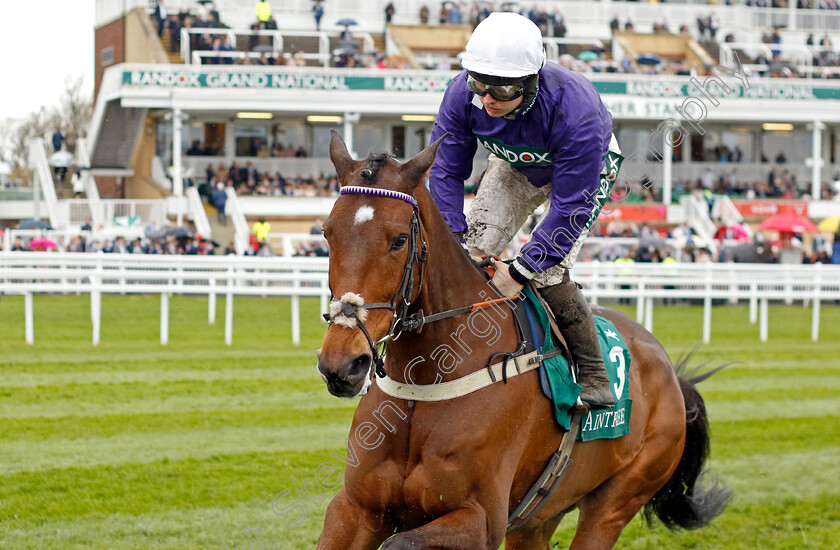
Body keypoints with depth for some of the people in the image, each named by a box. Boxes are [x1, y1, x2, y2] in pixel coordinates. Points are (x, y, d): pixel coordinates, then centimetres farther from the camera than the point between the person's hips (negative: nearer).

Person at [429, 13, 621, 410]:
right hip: (516, 166, 5)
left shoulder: (573, 109, -44)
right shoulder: (463, 94, -31)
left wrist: (520, 272, -38)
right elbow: (446, 172, -18)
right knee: (474, 249, -8)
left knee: (548, 271, -20)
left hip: (589, 168, -5)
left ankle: (594, 376, -7)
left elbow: (572, 206, -38)